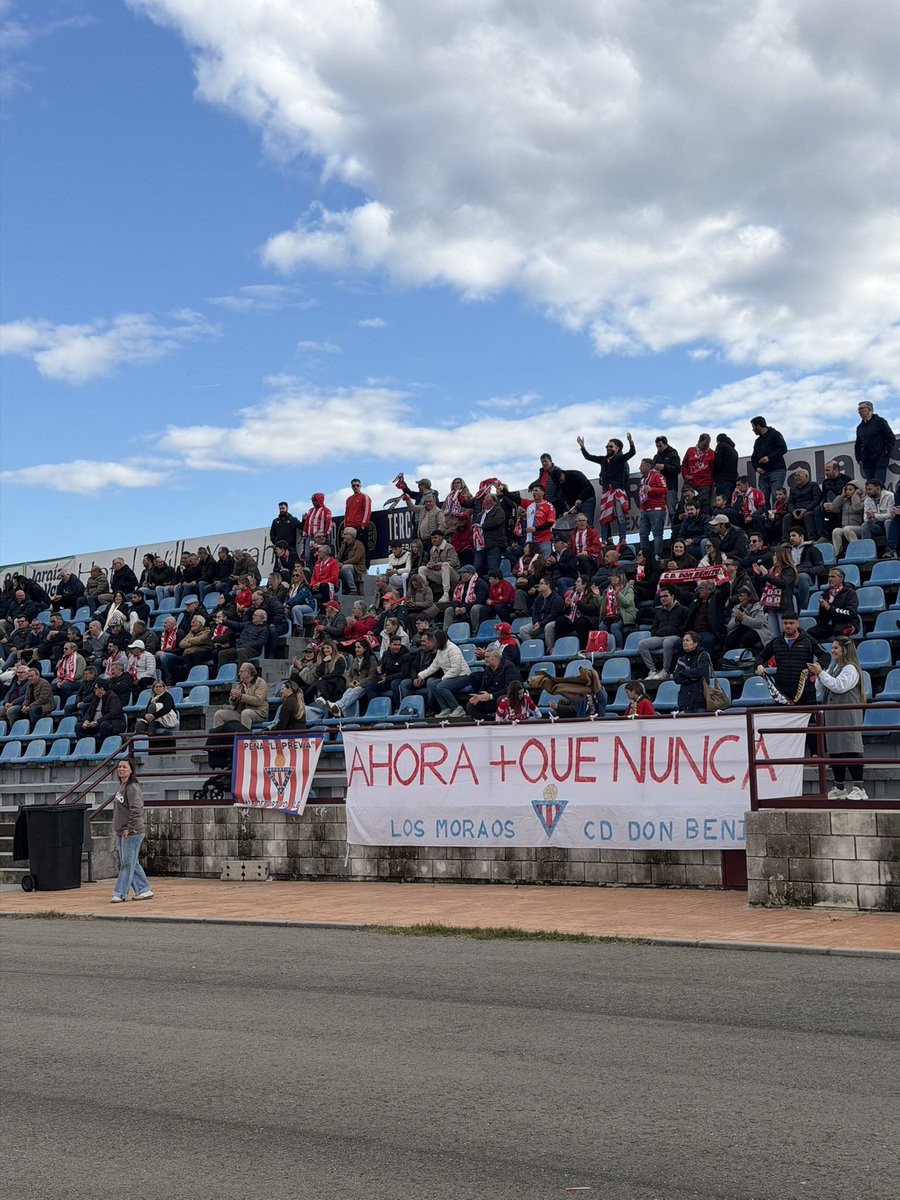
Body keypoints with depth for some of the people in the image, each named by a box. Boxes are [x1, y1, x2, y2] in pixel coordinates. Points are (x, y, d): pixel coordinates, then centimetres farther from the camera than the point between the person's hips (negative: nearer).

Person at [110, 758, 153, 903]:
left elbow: (136, 809, -21)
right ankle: (144, 890, 19)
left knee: (127, 863, -4)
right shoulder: (121, 786, 14)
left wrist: (130, 828, -20)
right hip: (120, 832, 10)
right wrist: (116, 827, 16)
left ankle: (120, 893, -1)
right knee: (132, 863, 12)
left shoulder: (133, 787, -14)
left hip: (131, 833, -10)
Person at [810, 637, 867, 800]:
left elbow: (839, 686, -21)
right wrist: (818, 676, 1)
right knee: (834, 751, 9)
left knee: (850, 750, -12)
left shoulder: (850, 669, -7)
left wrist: (821, 673, -15)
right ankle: (839, 788, 16)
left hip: (847, 715, -9)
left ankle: (859, 788, -12)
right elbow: (821, 690, 19)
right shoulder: (833, 667, 19)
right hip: (832, 715, 9)